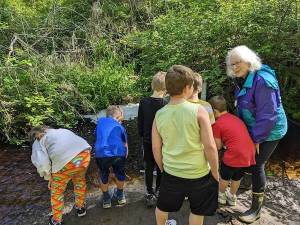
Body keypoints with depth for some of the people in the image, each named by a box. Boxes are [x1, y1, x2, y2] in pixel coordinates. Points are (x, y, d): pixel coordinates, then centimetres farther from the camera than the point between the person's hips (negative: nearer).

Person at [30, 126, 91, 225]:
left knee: (57, 191, 23)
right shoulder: (61, 131, 33)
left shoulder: (38, 142, 18)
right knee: (80, 180, 34)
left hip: (65, 161, -4)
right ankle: (80, 208, 52)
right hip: (84, 154, 5)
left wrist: (49, 177, 18)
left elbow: (41, 163, 1)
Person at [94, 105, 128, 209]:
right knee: (120, 174, 28)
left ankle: (106, 199, 44)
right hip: (118, 154, 0)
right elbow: (125, 144, 25)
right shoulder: (119, 126, 18)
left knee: (104, 176, 28)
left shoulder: (100, 121, 20)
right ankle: (120, 196, 48)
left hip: (101, 154, 1)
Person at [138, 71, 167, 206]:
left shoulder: (143, 102, -8)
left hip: (147, 141, 3)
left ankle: (150, 194, 24)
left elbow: (140, 123, 1)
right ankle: (158, 192, 28)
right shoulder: (166, 105, -18)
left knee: (149, 167, 14)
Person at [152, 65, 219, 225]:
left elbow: (156, 148, -1)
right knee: (197, 211, 24)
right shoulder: (198, 111, -18)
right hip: (198, 174, -2)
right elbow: (210, 146, -17)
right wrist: (215, 171, -2)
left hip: (171, 173, 3)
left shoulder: (159, 115, -8)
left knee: (163, 205, 28)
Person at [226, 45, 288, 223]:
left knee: (257, 165, -2)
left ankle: (256, 208, 18)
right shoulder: (243, 80, 1)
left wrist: (256, 138, -20)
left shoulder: (262, 81, -28)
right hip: (253, 129, 8)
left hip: (269, 131, -8)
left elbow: (267, 115, -27)